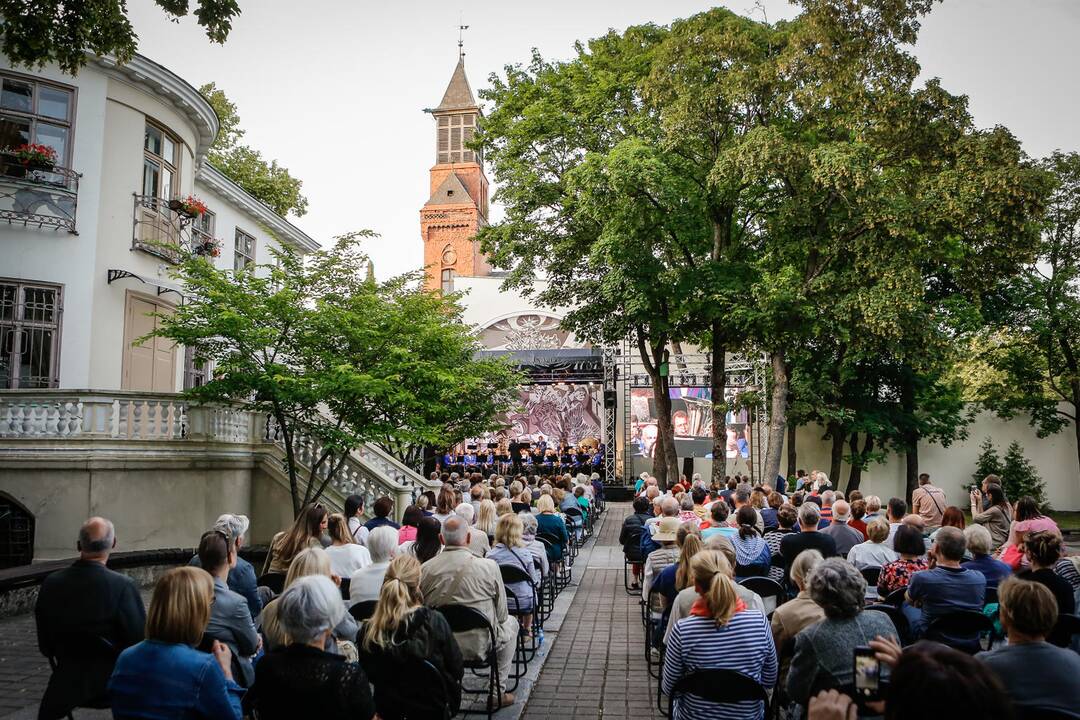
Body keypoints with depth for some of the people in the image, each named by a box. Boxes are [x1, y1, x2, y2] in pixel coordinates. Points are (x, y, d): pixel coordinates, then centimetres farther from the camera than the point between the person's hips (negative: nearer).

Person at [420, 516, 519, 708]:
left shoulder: (425, 569, -10)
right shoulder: (489, 567, -16)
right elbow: (501, 614, -6)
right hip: (480, 645, -3)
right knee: (511, 622, 27)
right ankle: (499, 691, 29)